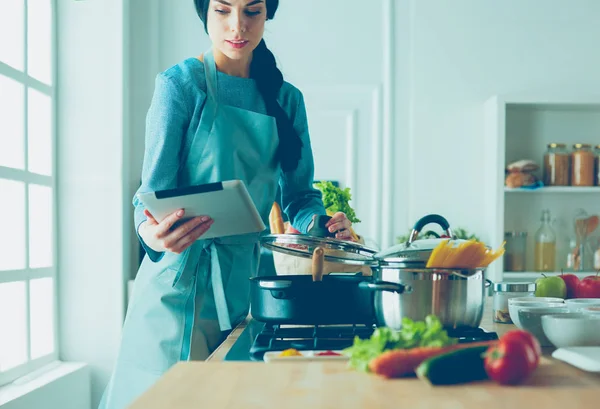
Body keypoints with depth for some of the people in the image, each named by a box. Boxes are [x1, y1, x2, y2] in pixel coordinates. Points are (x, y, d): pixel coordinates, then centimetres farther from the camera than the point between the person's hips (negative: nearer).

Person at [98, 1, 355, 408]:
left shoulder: (287, 99, 10)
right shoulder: (181, 83, -4)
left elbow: (299, 192, 11)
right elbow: (155, 187, -11)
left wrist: (322, 223, -10)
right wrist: (151, 231, -33)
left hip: (250, 278, 4)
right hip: (184, 278, -4)